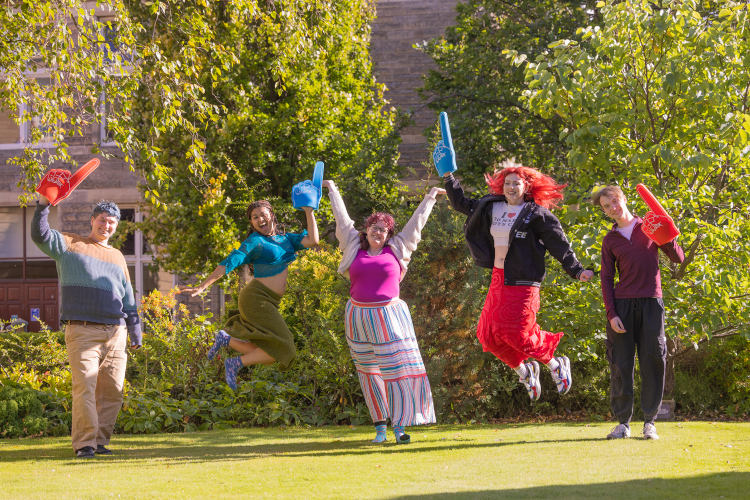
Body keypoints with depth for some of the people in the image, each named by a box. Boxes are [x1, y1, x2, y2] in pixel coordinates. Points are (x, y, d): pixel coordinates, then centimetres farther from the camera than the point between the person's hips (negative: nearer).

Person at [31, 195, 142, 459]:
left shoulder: (117, 257, 23)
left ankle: (100, 440, 9)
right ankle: (84, 444, -13)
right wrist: (43, 205, -19)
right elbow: (40, 235, -6)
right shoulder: (70, 245, 10)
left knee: (112, 391, 0)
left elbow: (128, 298, 27)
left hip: (115, 333, 5)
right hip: (82, 331, -5)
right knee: (85, 386, -13)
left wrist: (135, 332, 23)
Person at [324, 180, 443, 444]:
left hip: (389, 317, -1)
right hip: (360, 318, 1)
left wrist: (430, 197, 23)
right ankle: (379, 426, 9)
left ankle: (399, 426, -5)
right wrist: (332, 190, 28)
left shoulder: (396, 249, 6)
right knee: (370, 373, 4)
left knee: (397, 369, -5)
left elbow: (416, 222, 15)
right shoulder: (354, 248, 7)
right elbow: (342, 218, 18)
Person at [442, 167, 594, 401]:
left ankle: (555, 365, 10)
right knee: (489, 335, 1)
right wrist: (449, 177, 18)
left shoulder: (537, 215, -4)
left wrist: (577, 270, -10)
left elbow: (560, 245, -4)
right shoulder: (491, 209, 12)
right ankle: (524, 372, 20)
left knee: (518, 333, -14)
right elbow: (461, 203, 25)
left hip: (522, 282, -7)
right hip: (498, 279, 7)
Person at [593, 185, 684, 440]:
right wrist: (611, 314, -3)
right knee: (620, 364, -2)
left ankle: (650, 421, 5)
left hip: (650, 303, -1)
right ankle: (623, 422, 5)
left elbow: (678, 258, 8)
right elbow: (606, 278, 8)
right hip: (622, 305, 1)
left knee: (652, 362, -2)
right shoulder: (610, 240, 11)